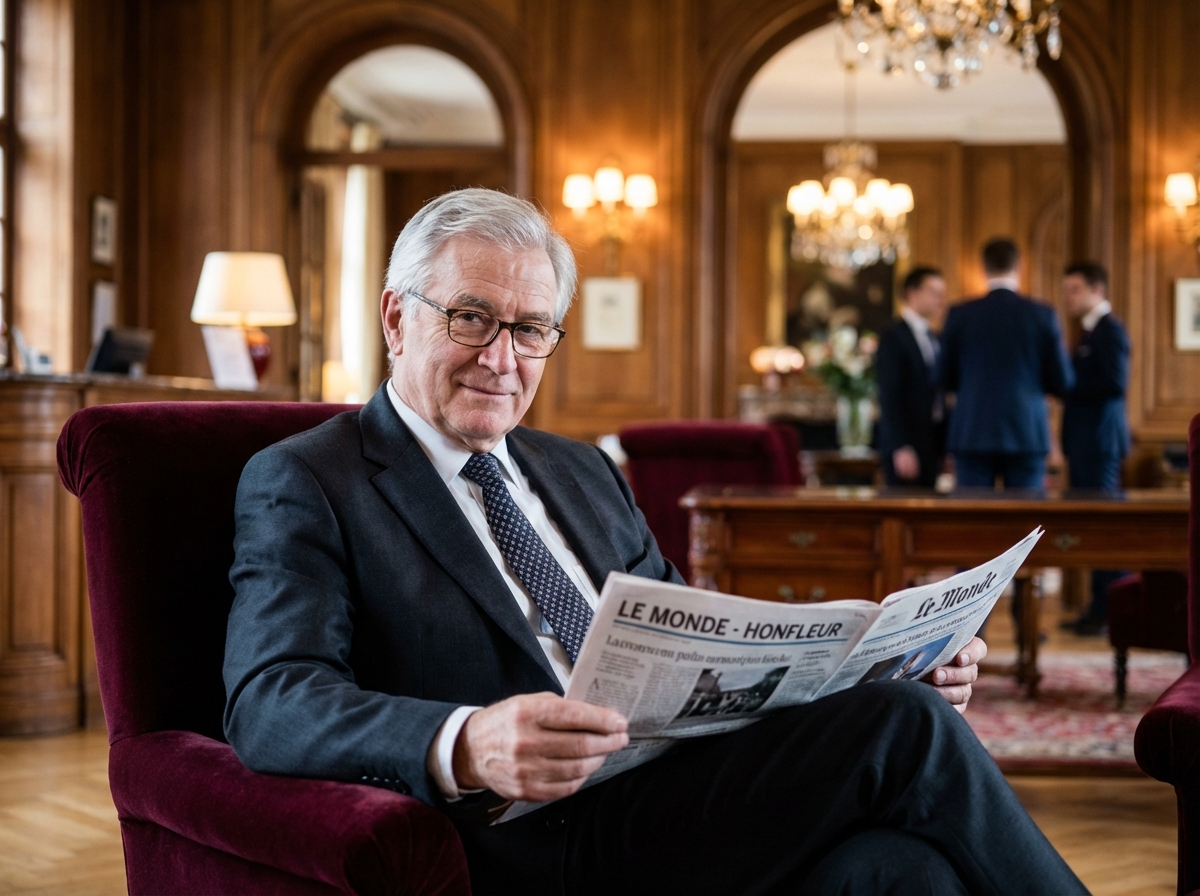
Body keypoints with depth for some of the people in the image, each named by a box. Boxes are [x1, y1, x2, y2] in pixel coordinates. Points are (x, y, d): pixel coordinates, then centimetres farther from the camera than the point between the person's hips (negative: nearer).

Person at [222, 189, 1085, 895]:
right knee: (905, 731, -21)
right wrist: (464, 748, -31)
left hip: (687, 804, 6)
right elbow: (270, 704, -10)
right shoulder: (302, 484, 5)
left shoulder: (584, 473, 27)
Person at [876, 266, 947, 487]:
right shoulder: (894, 338, -7)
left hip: (933, 443, 7)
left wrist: (945, 445, 10)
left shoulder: (933, 339, 16)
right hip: (905, 447, -7)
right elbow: (890, 397, -13)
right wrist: (901, 449, -20)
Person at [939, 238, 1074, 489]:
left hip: (972, 434, 0)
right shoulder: (1042, 315, -2)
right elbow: (1062, 383, 2)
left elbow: (946, 380, 5)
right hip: (1027, 434, 0)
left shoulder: (960, 315, -1)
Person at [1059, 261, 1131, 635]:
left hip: (1100, 438, -10)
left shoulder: (1110, 330, -11)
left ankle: (1112, 610, -5)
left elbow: (1116, 383, -21)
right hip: (1084, 439, 10)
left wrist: (1067, 385, -16)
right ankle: (1101, 605, 14)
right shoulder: (1089, 331, 18)